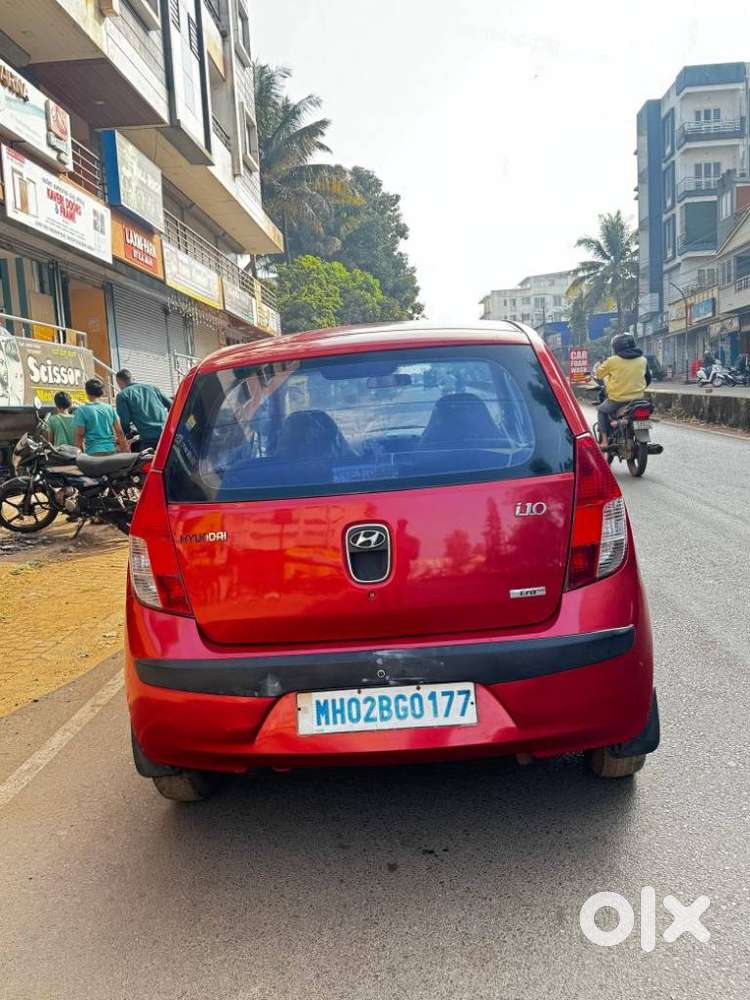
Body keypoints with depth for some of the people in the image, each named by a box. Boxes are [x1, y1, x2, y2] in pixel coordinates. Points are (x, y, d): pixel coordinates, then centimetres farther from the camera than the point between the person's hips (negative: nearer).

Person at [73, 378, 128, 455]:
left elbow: (80, 435, -4)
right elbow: (119, 432, 7)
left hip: (93, 452, -3)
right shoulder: (110, 408, 7)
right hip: (111, 450, 3)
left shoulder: (82, 410, -2)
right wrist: (125, 449, 14)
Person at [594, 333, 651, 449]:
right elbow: (648, 379, 16)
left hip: (617, 400, -4)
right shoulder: (643, 360, 4)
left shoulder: (612, 361, -10)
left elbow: (598, 374, 4)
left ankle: (604, 440, 10)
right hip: (637, 400, 4)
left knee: (602, 410, 22)